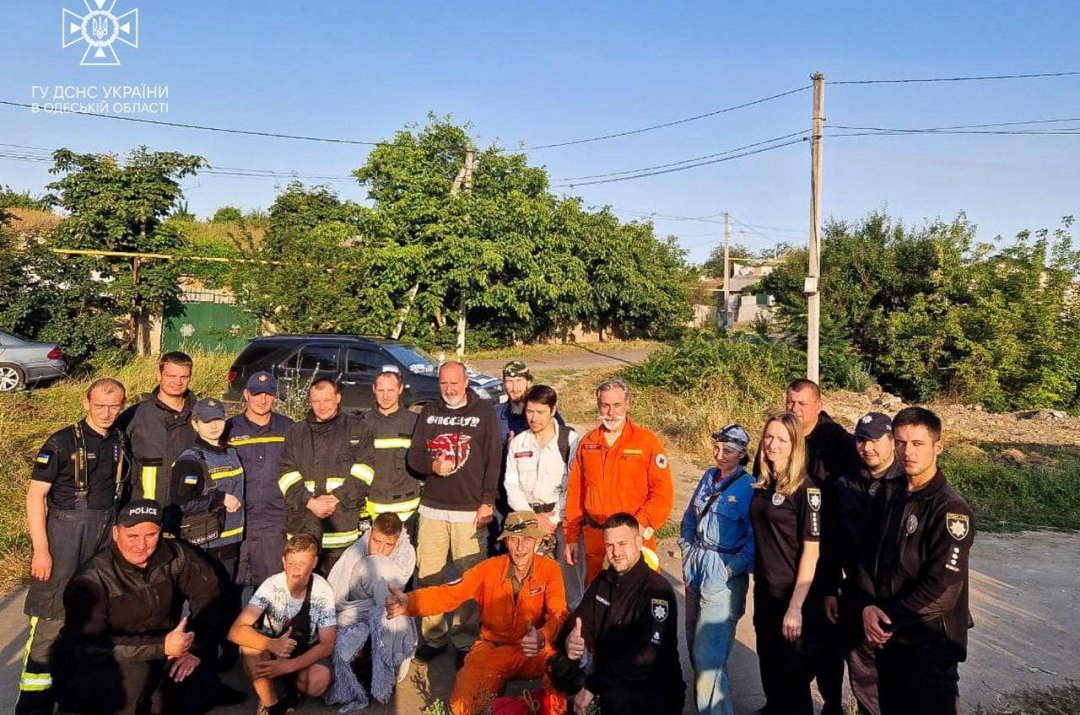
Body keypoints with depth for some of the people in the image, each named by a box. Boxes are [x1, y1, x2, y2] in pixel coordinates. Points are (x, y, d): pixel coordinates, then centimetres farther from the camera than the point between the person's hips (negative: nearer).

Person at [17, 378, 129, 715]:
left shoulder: (121, 442, 6)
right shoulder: (62, 442, -9)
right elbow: (35, 495, -9)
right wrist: (41, 549, -14)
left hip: (107, 533, 5)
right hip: (65, 529, -5)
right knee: (51, 616, -4)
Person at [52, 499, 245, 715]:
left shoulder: (173, 555, -8)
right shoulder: (92, 580, -21)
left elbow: (206, 592, 2)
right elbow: (87, 646, -30)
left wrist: (196, 647, -8)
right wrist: (162, 646, -34)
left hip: (159, 660, 5)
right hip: (93, 669, -4)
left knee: (204, 685, -16)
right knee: (132, 673, -34)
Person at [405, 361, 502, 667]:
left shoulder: (484, 412, 3)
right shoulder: (428, 413, 13)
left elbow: (493, 459, -1)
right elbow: (413, 456, 12)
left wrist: (487, 502, -7)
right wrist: (432, 465, -9)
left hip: (471, 511, -3)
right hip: (432, 508, 3)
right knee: (428, 577, 5)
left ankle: (465, 642, 11)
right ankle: (433, 637, 20)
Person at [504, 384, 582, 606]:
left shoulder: (569, 439, -1)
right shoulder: (518, 442, 12)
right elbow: (511, 485, 8)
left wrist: (554, 518, -10)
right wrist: (532, 517, -3)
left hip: (560, 519, -3)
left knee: (566, 572, -7)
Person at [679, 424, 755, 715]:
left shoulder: (749, 487, -13)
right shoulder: (709, 477, 7)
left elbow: (754, 540, -14)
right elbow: (690, 517, 18)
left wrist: (731, 570, -16)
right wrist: (687, 549, 9)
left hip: (723, 573, -7)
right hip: (696, 567, 7)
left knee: (709, 653, -7)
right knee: (694, 643, 19)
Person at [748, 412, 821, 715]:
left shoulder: (805, 489, -16)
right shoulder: (761, 483, 2)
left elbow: (811, 550, -17)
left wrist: (796, 606, -19)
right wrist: (757, 577, 8)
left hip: (791, 596, -6)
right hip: (764, 591, 6)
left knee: (793, 678, 8)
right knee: (770, 669, 22)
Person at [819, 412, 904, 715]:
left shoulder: (908, 486, -10)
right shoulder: (844, 486, 3)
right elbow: (830, 543, 8)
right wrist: (829, 591, 7)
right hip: (855, 597, 4)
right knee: (864, 680, 15)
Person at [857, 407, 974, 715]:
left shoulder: (951, 510, -16)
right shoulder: (888, 497, 5)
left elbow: (942, 587, -21)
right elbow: (869, 556, 7)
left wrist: (891, 619, -15)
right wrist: (868, 606, -9)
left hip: (932, 642, -6)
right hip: (888, 637, 7)